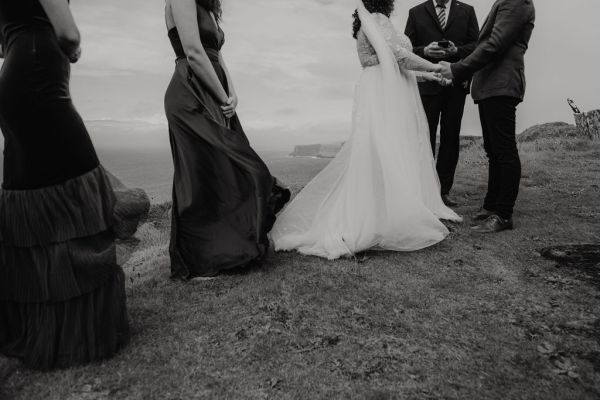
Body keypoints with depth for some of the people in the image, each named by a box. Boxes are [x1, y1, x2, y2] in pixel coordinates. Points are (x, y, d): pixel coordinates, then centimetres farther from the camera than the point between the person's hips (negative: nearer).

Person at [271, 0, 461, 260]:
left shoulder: (370, 23, 23)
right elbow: (397, 55, -16)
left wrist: (422, 73, 23)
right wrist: (433, 67, -4)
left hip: (388, 96, 9)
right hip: (383, 96, -9)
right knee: (383, 158, -12)